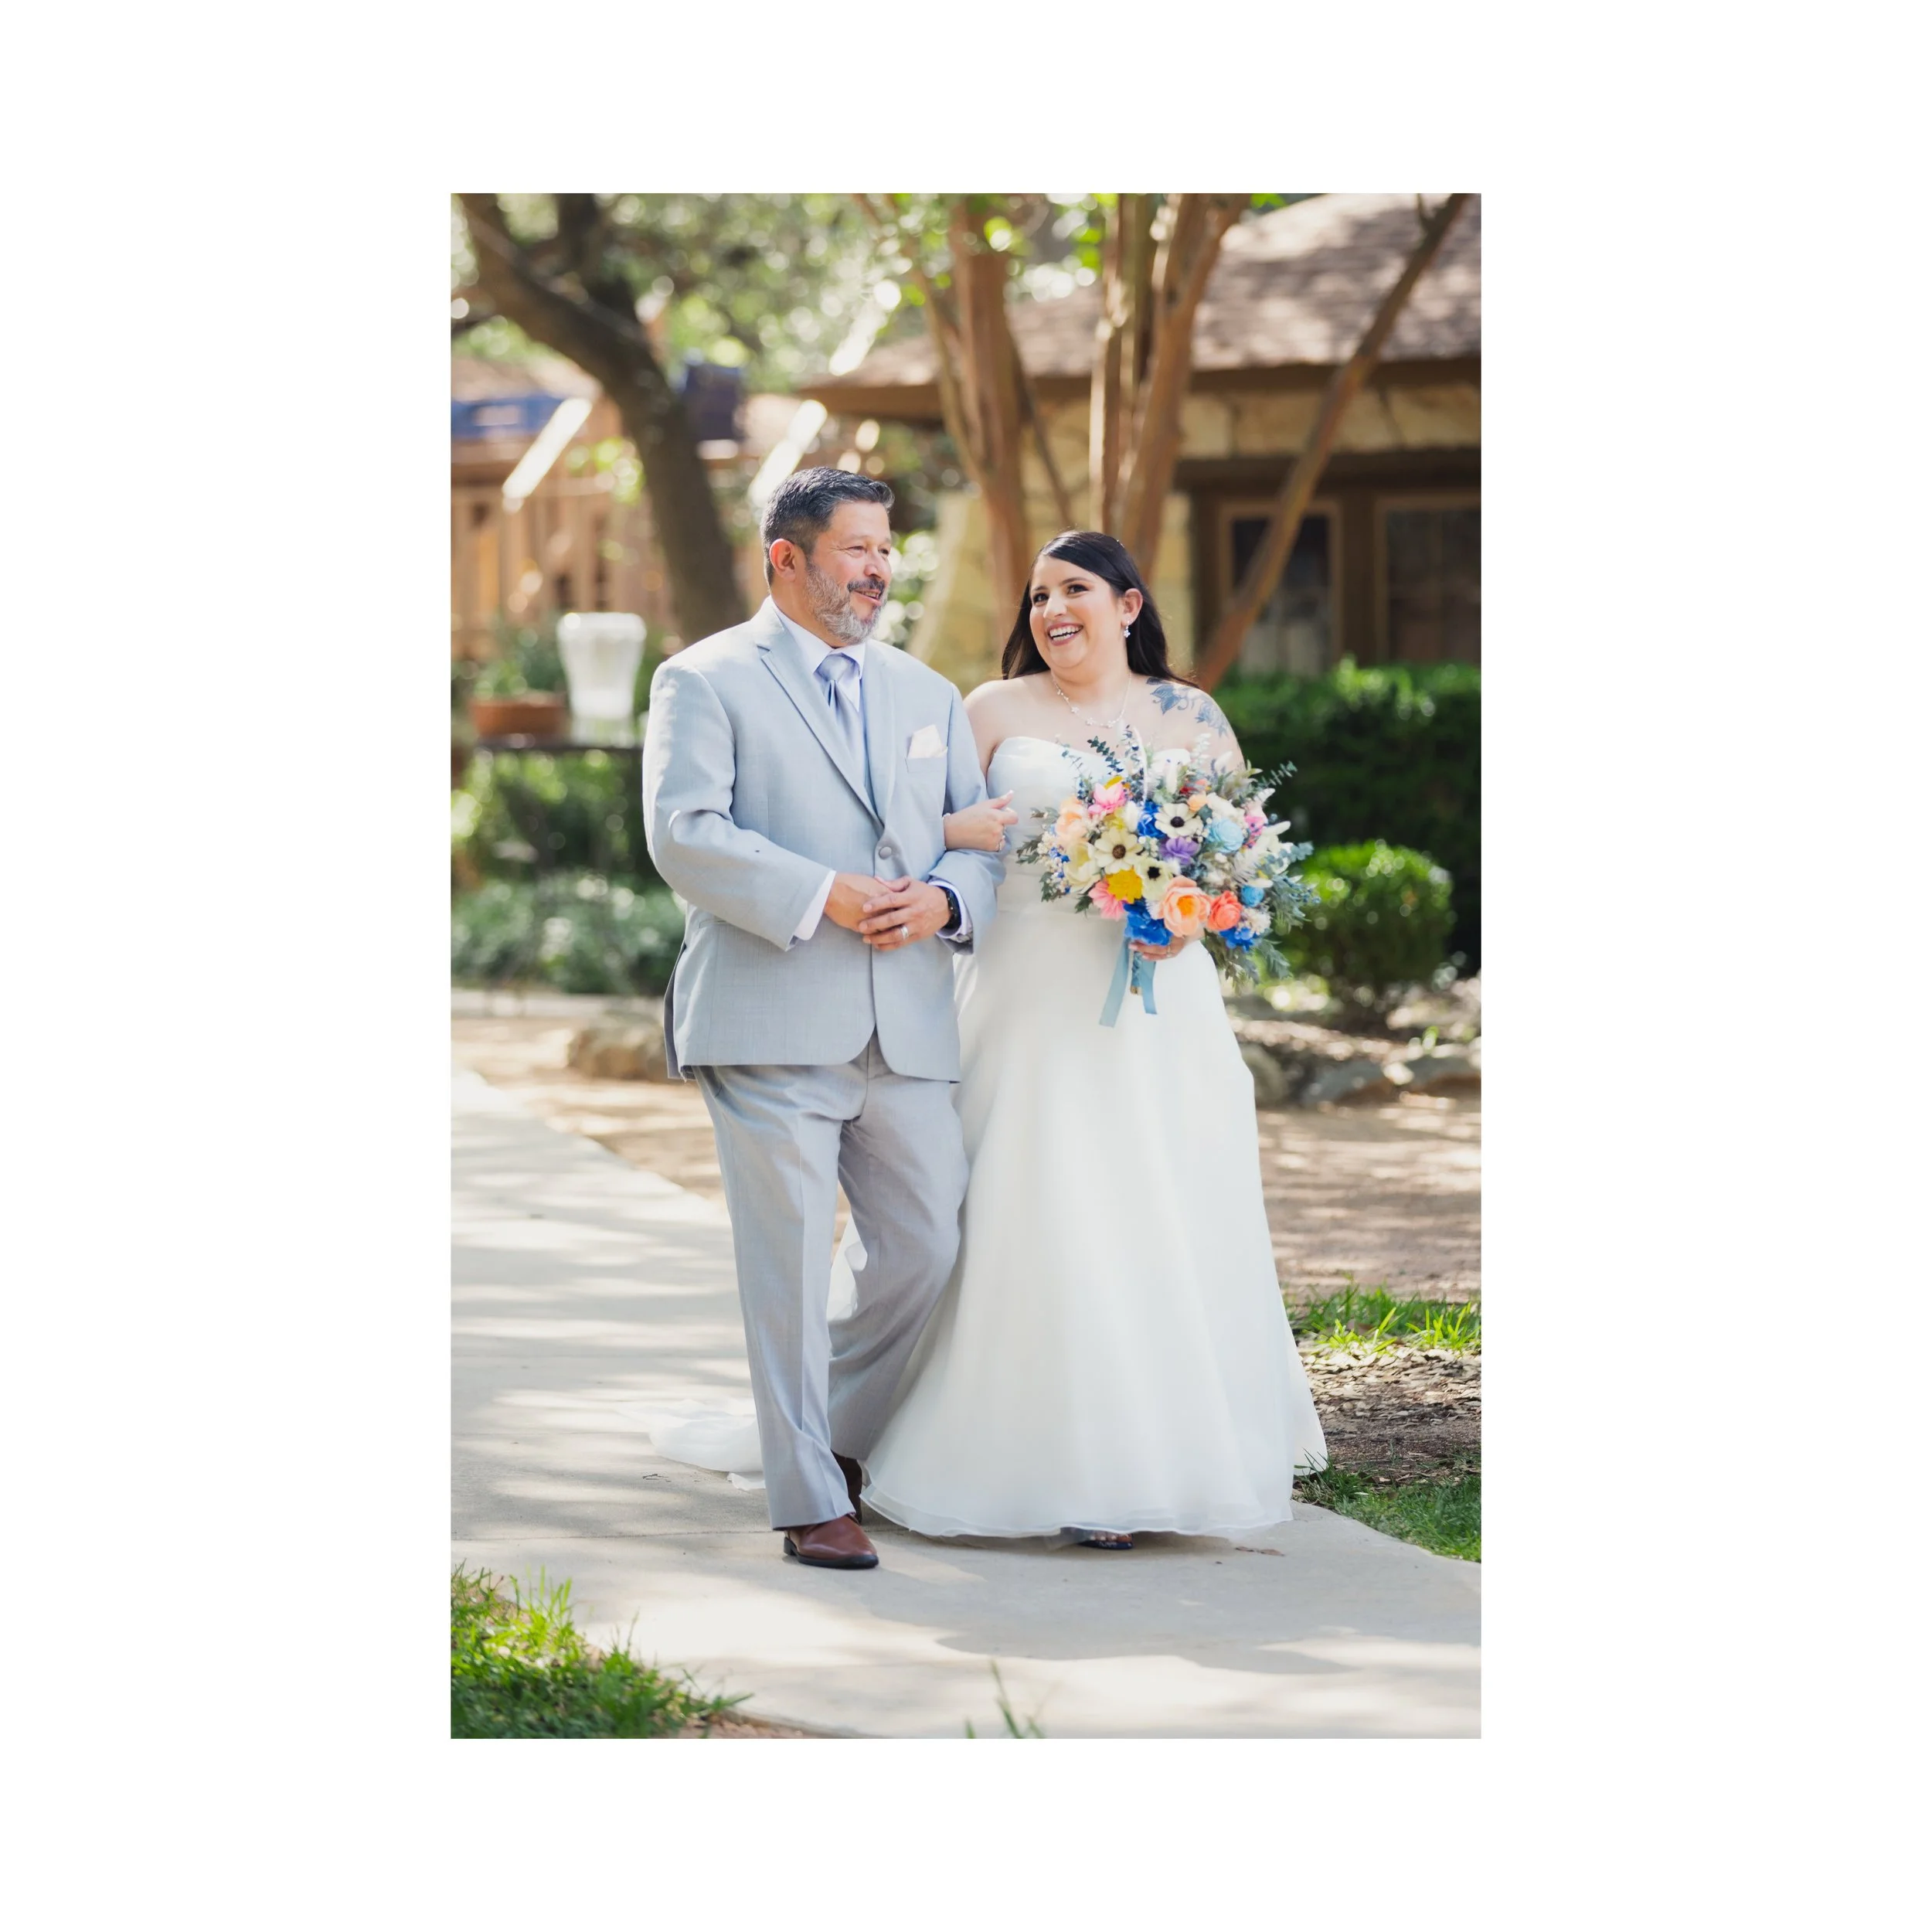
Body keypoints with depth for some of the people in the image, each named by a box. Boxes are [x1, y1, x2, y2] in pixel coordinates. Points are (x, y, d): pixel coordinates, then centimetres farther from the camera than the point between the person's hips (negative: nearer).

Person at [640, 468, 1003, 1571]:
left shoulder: (928, 696, 20)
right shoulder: (707, 681, 2)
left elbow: (986, 839, 17)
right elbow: (684, 833, -10)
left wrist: (948, 899, -6)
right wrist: (822, 897, -18)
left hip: (909, 1031, 5)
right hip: (773, 1024, -5)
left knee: (930, 1252, 6)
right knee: (792, 1266, -4)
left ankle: (837, 1435, 29)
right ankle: (811, 1500, 4)